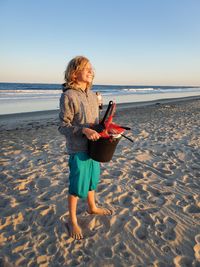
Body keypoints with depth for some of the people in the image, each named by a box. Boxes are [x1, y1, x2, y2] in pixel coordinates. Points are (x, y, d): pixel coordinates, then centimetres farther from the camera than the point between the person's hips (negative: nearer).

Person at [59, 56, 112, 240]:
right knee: (77, 186, 6)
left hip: (93, 146, 7)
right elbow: (63, 126, -17)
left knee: (92, 180, 23)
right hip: (78, 149, -7)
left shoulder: (92, 95, 7)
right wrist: (84, 130, -29)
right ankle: (73, 221, 28)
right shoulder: (68, 96, -16)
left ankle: (92, 208, 46)